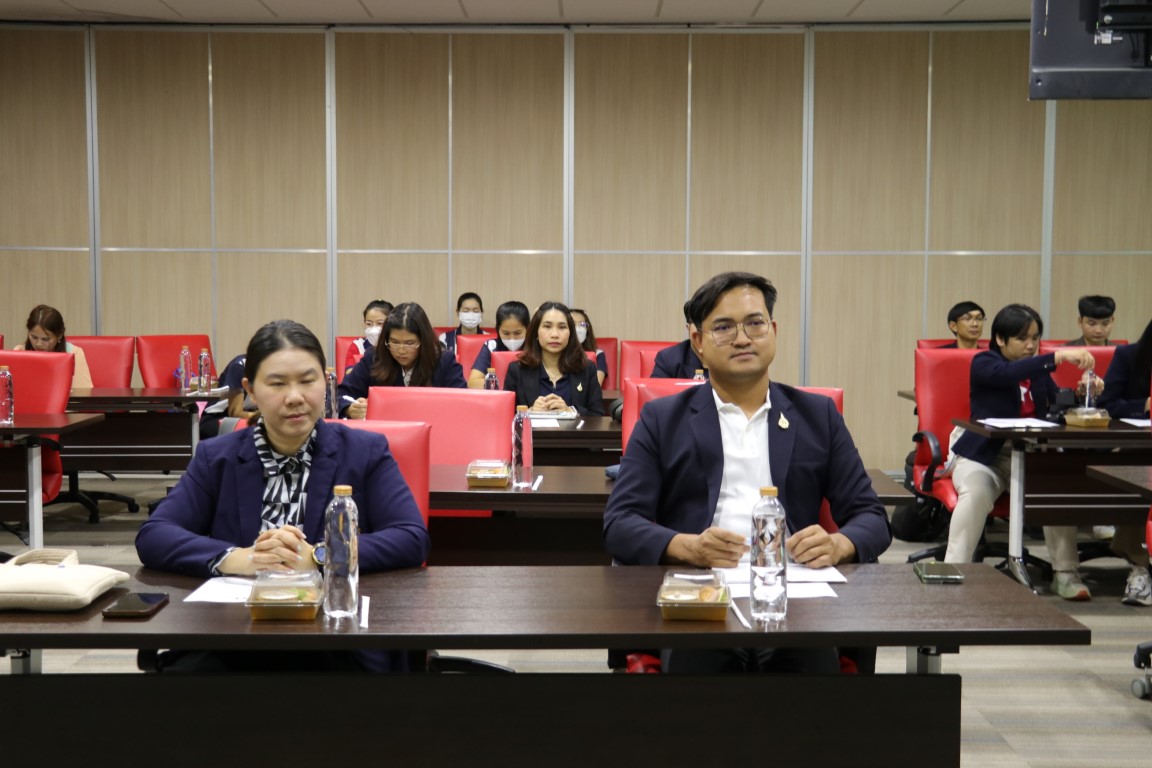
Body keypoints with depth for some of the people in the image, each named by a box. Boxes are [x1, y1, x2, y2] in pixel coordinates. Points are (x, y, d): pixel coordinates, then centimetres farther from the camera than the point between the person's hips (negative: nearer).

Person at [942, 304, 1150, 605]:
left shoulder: (1038, 369, 14)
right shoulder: (984, 364, -4)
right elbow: (1007, 374, -27)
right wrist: (1059, 356, -35)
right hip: (984, 455, -4)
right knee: (976, 493, -35)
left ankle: (1065, 573, -20)